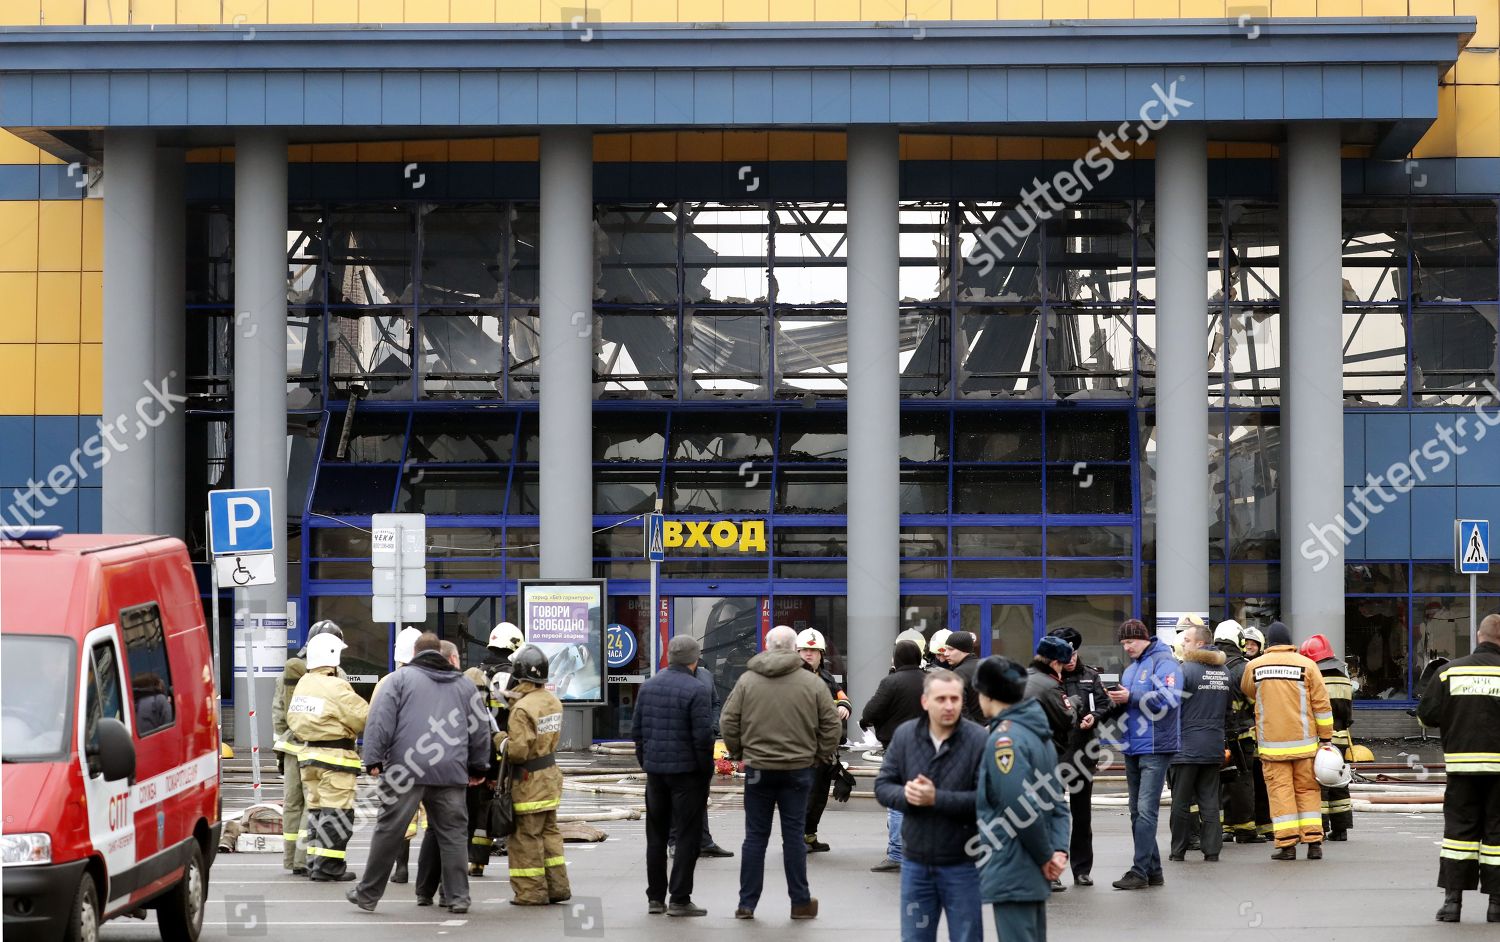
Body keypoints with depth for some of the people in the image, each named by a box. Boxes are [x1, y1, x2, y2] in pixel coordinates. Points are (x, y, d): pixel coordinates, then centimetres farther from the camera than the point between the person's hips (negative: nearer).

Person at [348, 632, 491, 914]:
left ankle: (368, 894, 9)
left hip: (405, 772, -3)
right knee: (452, 834, 8)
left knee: (388, 832, 3)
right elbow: (481, 730, 20)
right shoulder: (464, 684, 18)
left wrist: (373, 758, -3)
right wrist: (478, 768, 29)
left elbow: (381, 721, -4)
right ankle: (458, 897, 6)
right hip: (451, 774, 3)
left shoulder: (400, 678, 7)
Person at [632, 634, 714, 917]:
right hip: (687, 771, -6)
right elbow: (703, 735, -17)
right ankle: (679, 899, -2)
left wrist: (645, 761, 16)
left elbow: (636, 730, 9)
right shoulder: (695, 690, -14)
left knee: (656, 835, 14)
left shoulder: (648, 687, 7)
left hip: (655, 769, 6)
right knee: (687, 836, 0)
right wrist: (707, 769, -6)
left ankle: (655, 897, 18)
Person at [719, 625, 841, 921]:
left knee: (755, 836, 6)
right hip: (798, 769, 0)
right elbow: (831, 725, -1)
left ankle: (747, 904, 8)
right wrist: (821, 757, 11)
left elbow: (728, 722, 0)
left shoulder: (747, 680, -1)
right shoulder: (813, 683, -3)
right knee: (794, 835, 6)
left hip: (758, 768, 0)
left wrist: (738, 752, 14)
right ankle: (800, 902, 9)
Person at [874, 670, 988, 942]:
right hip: (915, 863, 4)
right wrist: (905, 795, -18)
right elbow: (883, 786, 3)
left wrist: (937, 799, -23)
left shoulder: (979, 740, -14)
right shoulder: (904, 735, 1)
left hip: (962, 865, -4)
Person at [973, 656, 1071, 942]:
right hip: (1035, 875, 9)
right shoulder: (1038, 733, 13)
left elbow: (1022, 809, -22)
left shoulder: (1004, 738, -16)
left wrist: (1046, 856, -11)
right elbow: (1057, 803, 11)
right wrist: (1059, 851, 0)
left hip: (1012, 875, -9)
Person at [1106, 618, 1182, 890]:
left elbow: (1171, 698, -20)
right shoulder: (1131, 668, 21)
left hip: (1155, 747, -9)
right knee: (1137, 811, 10)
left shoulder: (1164, 662, -7)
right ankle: (1152, 870, 15)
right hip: (1132, 748, 9)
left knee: (1146, 810, -12)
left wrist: (1131, 697, -18)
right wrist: (1118, 700, 3)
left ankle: (1140, 871, -14)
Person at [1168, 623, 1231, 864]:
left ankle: (1178, 850, 6)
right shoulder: (1224, 671, 9)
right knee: (1210, 801, 9)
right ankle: (1212, 850, 6)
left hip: (1187, 745, -6)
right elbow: (1229, 707, 18)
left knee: (1181, 801, 2)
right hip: (1214, 746, 6)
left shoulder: (1186, 669, -13)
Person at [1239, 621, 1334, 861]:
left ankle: (1287, 844, -3)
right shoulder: (1307, 665, -2)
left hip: (1271, 742, 0)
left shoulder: (1254, 666, 1)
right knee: (1308, 790, 10)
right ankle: (1314, 842, 5)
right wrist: (1326, 738, 6)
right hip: (1304, 742, 1)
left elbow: (1248, 692, 22)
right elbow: (1322, 705, -1)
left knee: (1280, 790, 2)